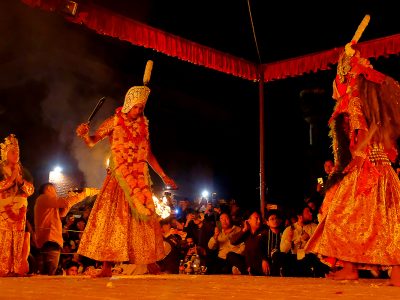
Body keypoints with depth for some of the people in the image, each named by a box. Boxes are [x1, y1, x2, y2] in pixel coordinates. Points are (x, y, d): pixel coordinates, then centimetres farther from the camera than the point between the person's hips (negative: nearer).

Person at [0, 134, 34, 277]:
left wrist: (20, 179, -4)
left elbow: (31, 189, 9)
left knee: (19, 240, -3)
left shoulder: (23, 172, 18)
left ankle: (17, 269, -3)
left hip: (19, 211, 4)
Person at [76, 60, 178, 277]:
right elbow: (92, 142, -3)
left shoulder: (143, 125, 9)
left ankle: (152, 265, 12)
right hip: (118, 178, -3)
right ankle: (107, 267, -4)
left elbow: (149, 154, 15)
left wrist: (164, 177, 15)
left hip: (140, 180, 3)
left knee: (144, 219, 4)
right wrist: (84, 135, -26)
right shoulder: (114, 122, -1)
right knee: (112, 218, -6)